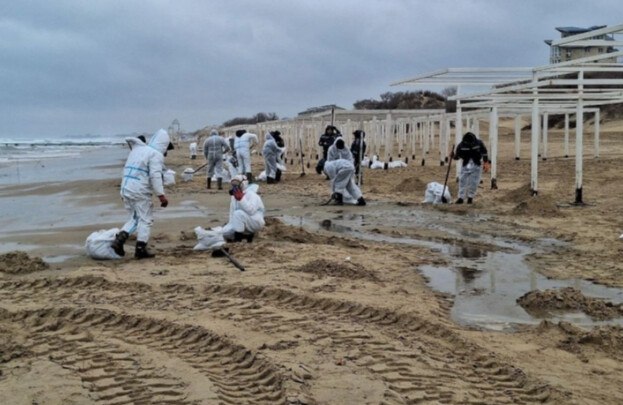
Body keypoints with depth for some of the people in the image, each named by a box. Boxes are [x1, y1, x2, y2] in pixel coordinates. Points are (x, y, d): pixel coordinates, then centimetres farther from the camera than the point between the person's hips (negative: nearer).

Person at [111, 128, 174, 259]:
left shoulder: (137, 150, 18)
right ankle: (140, 248, 5)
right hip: (140, 192, -8)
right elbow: (155, 176, -18)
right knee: (145, 219, 3)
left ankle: (120, 238, 3)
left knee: (134, 218, 19)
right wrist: (161, 195, -17)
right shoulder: (156, 155, -8)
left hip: (126, 189, 8)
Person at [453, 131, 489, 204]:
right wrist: (454, 156, -24)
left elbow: (484, 153, 2)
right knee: (462, 181, -3)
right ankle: (461, 197, 4)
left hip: (476, 166, 0)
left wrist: (486, 163, 1)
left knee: (474, 182, 0)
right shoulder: (461, 145, -10)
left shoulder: (479, 143, -9)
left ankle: (470, 197, 15)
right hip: (466, 165, 0)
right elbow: (458, 156, -2)